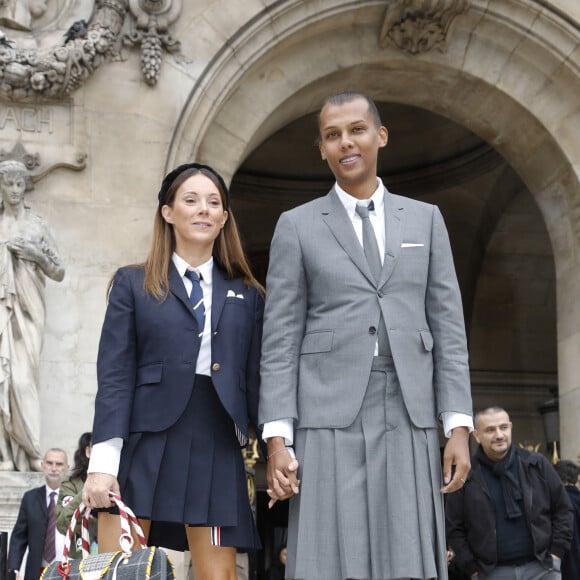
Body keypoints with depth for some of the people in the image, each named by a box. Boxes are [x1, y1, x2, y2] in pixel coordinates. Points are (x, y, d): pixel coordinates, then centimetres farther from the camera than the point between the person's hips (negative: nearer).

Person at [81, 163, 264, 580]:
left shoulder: (248, 295, 14)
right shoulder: (133, 284, 8)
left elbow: (256, 378, 11)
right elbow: (114, 374, 1)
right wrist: (102, 462, -9)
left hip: (218, 448, 2)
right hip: (144, 445, -2)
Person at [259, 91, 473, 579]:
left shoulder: (426, 219, 13)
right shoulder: (297, 226, 8)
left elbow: (448, 327, 9)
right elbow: (281, 340, 3)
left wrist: (459, 428, -1)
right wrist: (277, 440, -6)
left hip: (410, 419, 2)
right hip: (329, 417, -1)